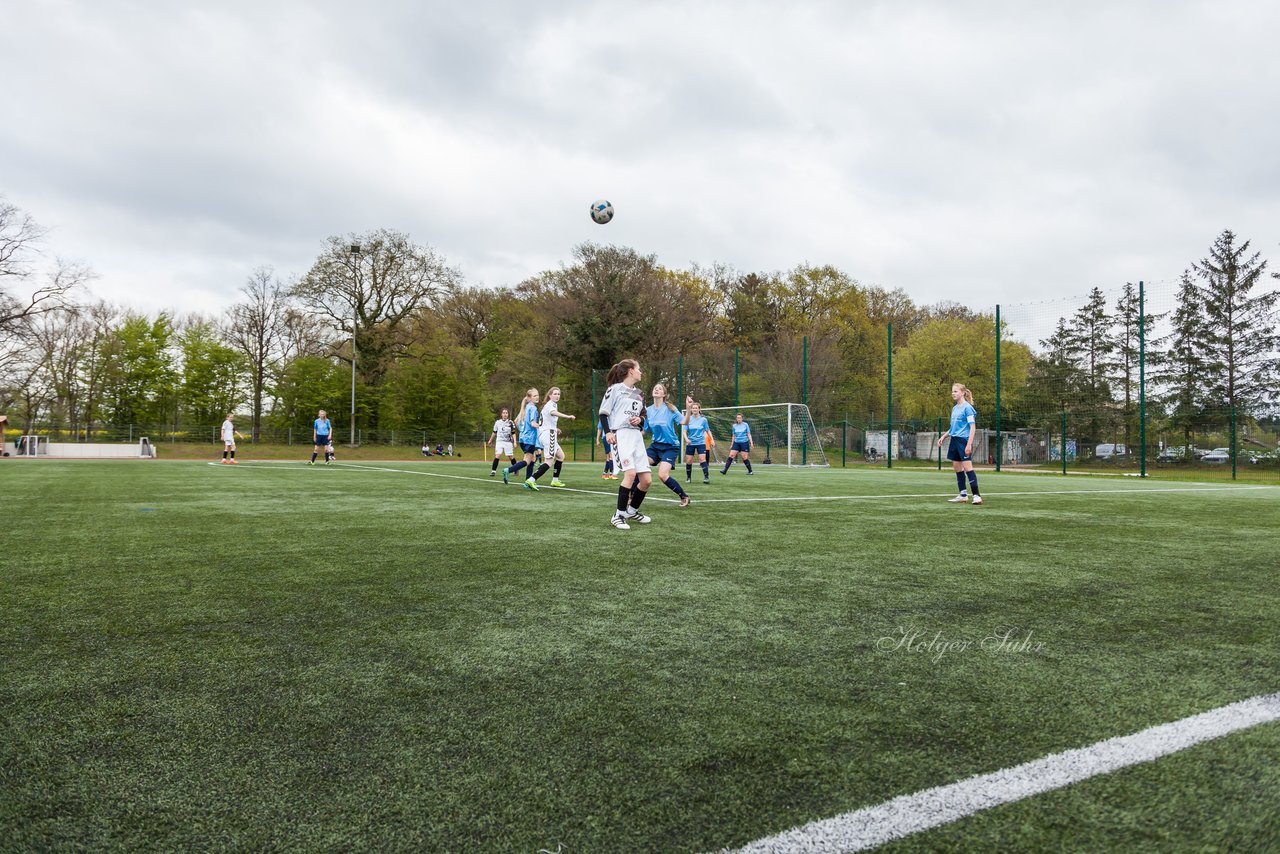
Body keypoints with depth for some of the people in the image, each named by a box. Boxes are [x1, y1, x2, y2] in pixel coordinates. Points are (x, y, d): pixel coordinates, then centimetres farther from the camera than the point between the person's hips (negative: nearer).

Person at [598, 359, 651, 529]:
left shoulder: (639, 393, 19)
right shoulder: (615, 388, 0)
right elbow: (603, 412, -2)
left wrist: (639, 420, 3)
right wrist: (608, 432, -15)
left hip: (636, 435, 7)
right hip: (620, 435, -7)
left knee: (646, 479, 1)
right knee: (631, 472, -25)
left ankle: (632, 511, 23)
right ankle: (619, 515, -15)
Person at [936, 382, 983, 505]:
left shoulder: (967, 407, -10)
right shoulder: (954, 408, 15)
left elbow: (972, 427, -14)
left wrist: (969, 444, -20)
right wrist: (944, 436, 18)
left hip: (964, 440, -9)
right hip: (954, 440, 9)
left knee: (967, 467, -11)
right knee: (957, 467, 9)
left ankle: (976, 496, -9)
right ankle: (963, 495, 17)